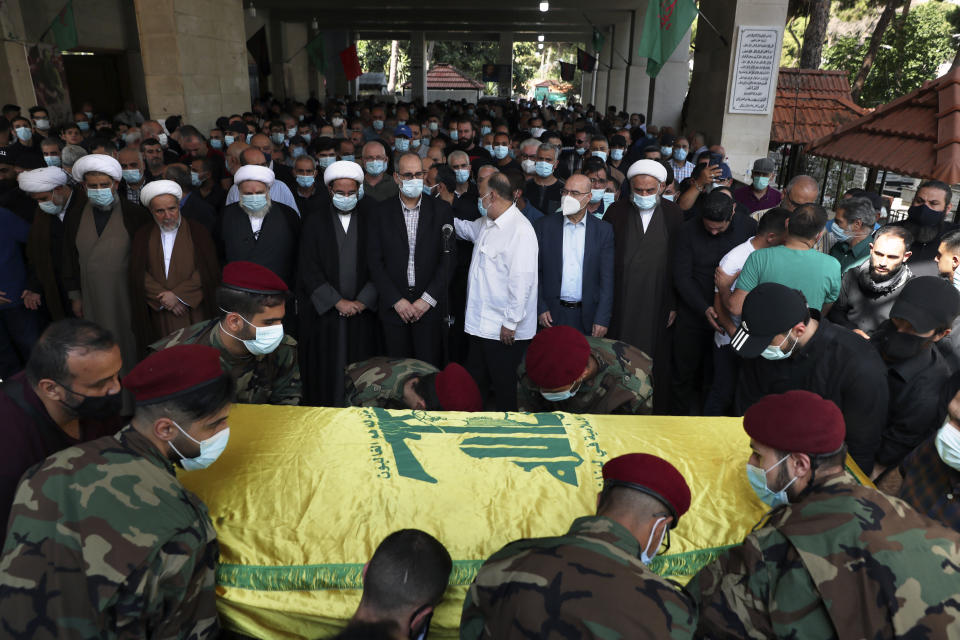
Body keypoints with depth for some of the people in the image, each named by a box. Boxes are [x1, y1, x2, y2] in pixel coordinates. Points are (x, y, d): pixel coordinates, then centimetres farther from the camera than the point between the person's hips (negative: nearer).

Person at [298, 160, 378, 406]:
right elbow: (309, 269, -3)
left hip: (362, 310, 1)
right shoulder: (315, 222, 3)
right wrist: (337, 301, -10)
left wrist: (363, 301, -8)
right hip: (323, 311, 0)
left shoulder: (370, 220, 4)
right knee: (326, 370, 3)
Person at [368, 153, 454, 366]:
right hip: (393, 307, 1)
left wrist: (427, 299, -10)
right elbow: (375, 261, 1)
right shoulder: (383, 212, 4)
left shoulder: (441, 210, 2)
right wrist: (397, 300, -8)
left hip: (430, 307, -1)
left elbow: (448, 258, -3)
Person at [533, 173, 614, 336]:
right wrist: (540, 308, -5)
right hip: (552, 315, 0)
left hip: (587, 316, 0)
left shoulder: (603, 230, 1)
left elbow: (607, 278, -2)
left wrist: (602, 319, -7)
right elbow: (534, 271, 2)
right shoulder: (543, 226, 1)